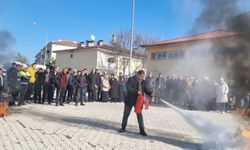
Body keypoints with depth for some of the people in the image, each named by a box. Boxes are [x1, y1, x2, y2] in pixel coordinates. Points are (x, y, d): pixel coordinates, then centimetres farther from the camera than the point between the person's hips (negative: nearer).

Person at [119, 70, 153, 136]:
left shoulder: (143, 82, 2)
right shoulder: (131, 79, -13)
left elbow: (146, 89, 2)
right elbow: (129, 89, -23)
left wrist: (151, 93, -18)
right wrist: (137, 91, -34)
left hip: (138, 101, 3)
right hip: (130, 100, -3)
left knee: (139, 115, 3)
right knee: (126, 114, 9)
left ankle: (142, 130, 11)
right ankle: (123, 127, 25)